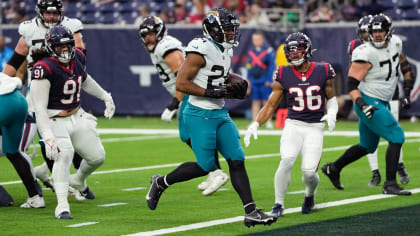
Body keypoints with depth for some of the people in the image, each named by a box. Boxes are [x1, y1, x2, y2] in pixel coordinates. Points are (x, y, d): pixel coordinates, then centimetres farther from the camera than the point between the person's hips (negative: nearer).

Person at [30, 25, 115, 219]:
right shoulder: (44, 69, -24)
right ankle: (62, 205, -29)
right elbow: (40, 107, -26)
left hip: (77, 117, 7)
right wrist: (48, 137, -34)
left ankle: (79, 180, 47)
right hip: (53, 120, -7)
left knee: (97, 156, 13)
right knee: (64, 153, -31)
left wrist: (105, 97, 27)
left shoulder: (78, 58, -2)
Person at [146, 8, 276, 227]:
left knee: (237, 160, -1)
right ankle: (161, 183, 18)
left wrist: (235, 89, 5)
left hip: (220, 114, 8)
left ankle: (251, 212, -3)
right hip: (200, 116, -8)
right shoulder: (201, 50, -16)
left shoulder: (225, 51, 12)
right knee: (205, 166, -4)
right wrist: (211, 92, -22)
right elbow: (181, 84, -20)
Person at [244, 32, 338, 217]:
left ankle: (310, 195, 25)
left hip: (315, 127, 0)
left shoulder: (322, 72, -2)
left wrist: (332, 113, -8)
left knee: (309, 171, -12)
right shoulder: (284, 75, 0)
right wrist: (255, 124, -6)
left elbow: (331, 98, 13)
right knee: (287, 160, -25)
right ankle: (279, 204, -9)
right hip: (293, 125, 0)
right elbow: (271, 105, 6)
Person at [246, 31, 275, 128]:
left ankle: (269, 122, 3)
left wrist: (268, 80, -10)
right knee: (255, 102, 7)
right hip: (254, 81, 5)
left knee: (266, 102, -3)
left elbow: (271, 66, -5)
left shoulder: (268, 50, -5)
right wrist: (248, 79, 12)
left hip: (264, 81, -5)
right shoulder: (251, 51, 11)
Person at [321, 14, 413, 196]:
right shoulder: (366, 53, -21)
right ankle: (390, 185, -12)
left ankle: (333, 168, 36)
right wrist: (361, 104, -35)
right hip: (368, 102, -9)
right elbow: (352, 84, -21)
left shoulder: (395, 43, 2)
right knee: (396, 137, -16)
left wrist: (407, 83, 24)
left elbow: (399, 61, 25)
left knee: (367, 147, 19)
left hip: (381, 103, 9)